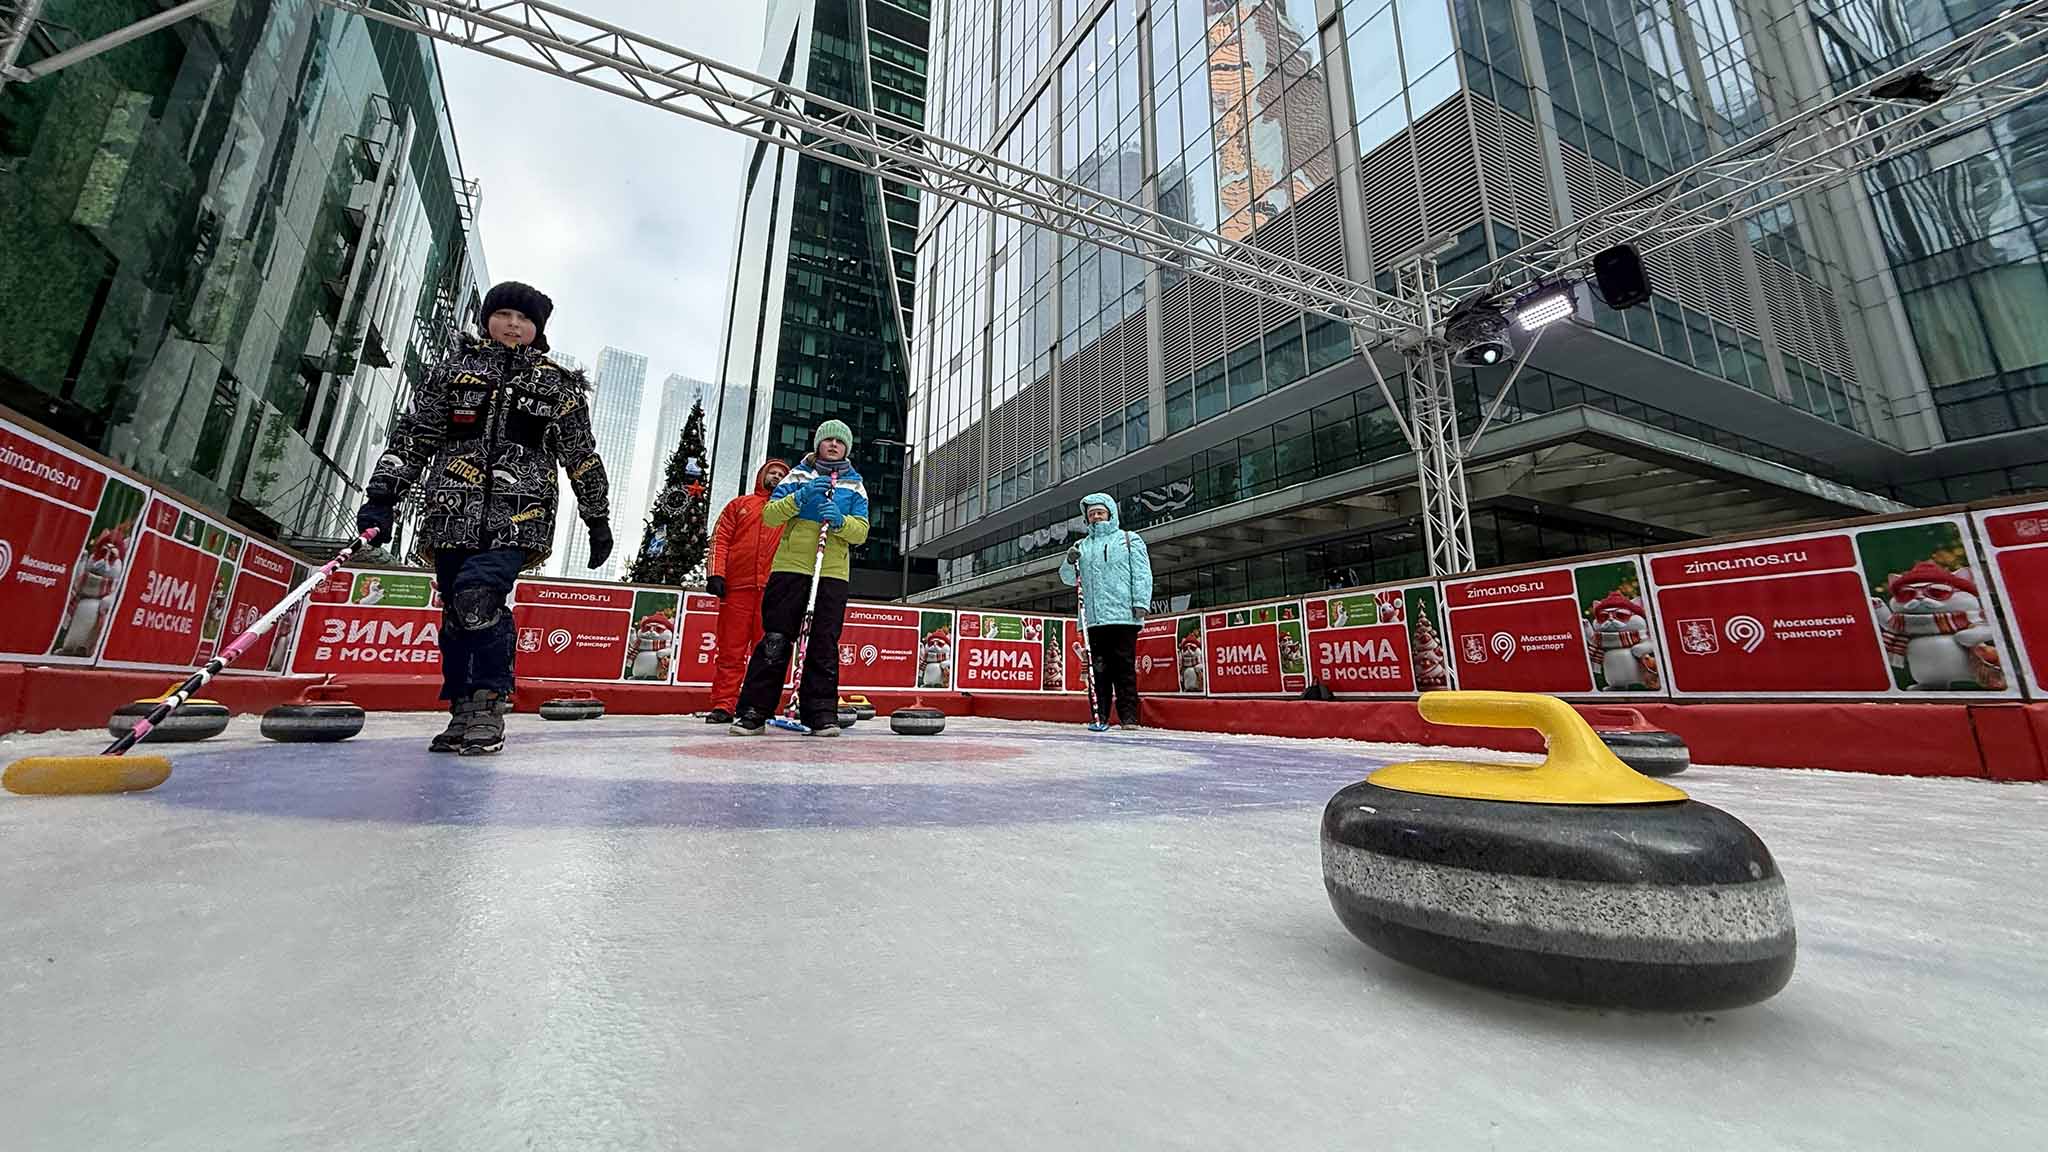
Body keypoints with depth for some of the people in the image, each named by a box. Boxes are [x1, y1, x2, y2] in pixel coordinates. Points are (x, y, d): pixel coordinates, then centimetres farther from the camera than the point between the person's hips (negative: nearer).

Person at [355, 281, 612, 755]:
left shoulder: (558, 385, 10)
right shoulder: (452, 370, 15)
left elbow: (583, 458, 13)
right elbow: (412, 437, 13)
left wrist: (598, 521, 12)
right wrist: (383, 496, 3)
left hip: (518, 516, -3)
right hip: (453, 514, 3)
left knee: (477, 596, -23)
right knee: (457, 615, 6)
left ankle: (489, 703, -10)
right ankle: (464, 712, 18)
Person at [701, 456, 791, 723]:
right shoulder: (739, 505, 18)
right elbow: (720, 539, 10)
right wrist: (716, 574, -2)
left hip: (772, 589, 0)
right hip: (736, 586, 0)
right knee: (731, 649, 1)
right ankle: (724, 704, 5)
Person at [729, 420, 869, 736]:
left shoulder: (855, 485, 15)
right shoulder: (798, 475, 12)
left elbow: (861, 532, 5)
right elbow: (769, 515, 2)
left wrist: (839, 521, -15)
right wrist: (800, 498, -13)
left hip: (833, 574, 1)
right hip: (790, 567, -1)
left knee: (824, 645, 1)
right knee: (775, 641, -3)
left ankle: (820, 711, 7)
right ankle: (754, 710, 3)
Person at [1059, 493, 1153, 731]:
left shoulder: (1129, 540, 12)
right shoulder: (1082, 546, 21)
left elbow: (1142, 573, 3)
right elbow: (1068, 577, 18)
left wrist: (1141, 602, -9)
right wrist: (1069, 562, -4)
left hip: (1124, 616, -3)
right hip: (1094, 619, 3)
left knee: (1125, 667, -4)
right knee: (1099, 668, 4)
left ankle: (1128, 717, 0)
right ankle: (1100, 716, 9)